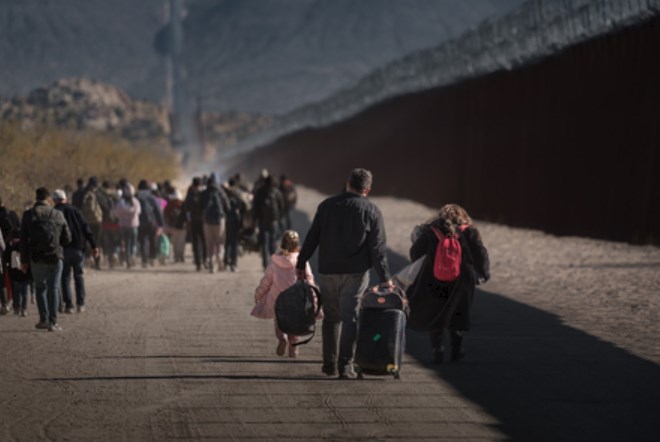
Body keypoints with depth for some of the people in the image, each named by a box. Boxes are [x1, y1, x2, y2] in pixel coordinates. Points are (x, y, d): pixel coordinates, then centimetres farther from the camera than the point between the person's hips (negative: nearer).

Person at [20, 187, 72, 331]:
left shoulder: (29, 215, -4)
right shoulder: (58, 215, -2)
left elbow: (23, 239, -4)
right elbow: (67, 239, 2)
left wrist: (24, 260, 3)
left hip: (37, 258, 0)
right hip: (55, 257, 0)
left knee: (40, 287, 17)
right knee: (53, 288, 5)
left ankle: (43, 319, 16)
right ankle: (52, 321, -1)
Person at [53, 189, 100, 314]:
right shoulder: (75, 210, 8)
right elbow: (86, 228, 3)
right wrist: (94, 245, 1)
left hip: (63, 249, -2)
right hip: (78, 248, 2)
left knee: (65, 277, 5)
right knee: (79, 276, 13)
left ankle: (69, 306, 0)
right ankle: (80, 304, 7)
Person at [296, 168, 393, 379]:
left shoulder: (327, 205, 4)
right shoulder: (371, 211, -1)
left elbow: (312, 237, 4)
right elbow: (378, 248, -4)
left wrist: (301, 264, 11)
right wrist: (385, 278, -2)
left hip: (328, 271, 2)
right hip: (356, 273, -2)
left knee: (331, 316, 13)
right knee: (350, 318, -1)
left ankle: (329, 363, 16)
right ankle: (346, 365, -7)